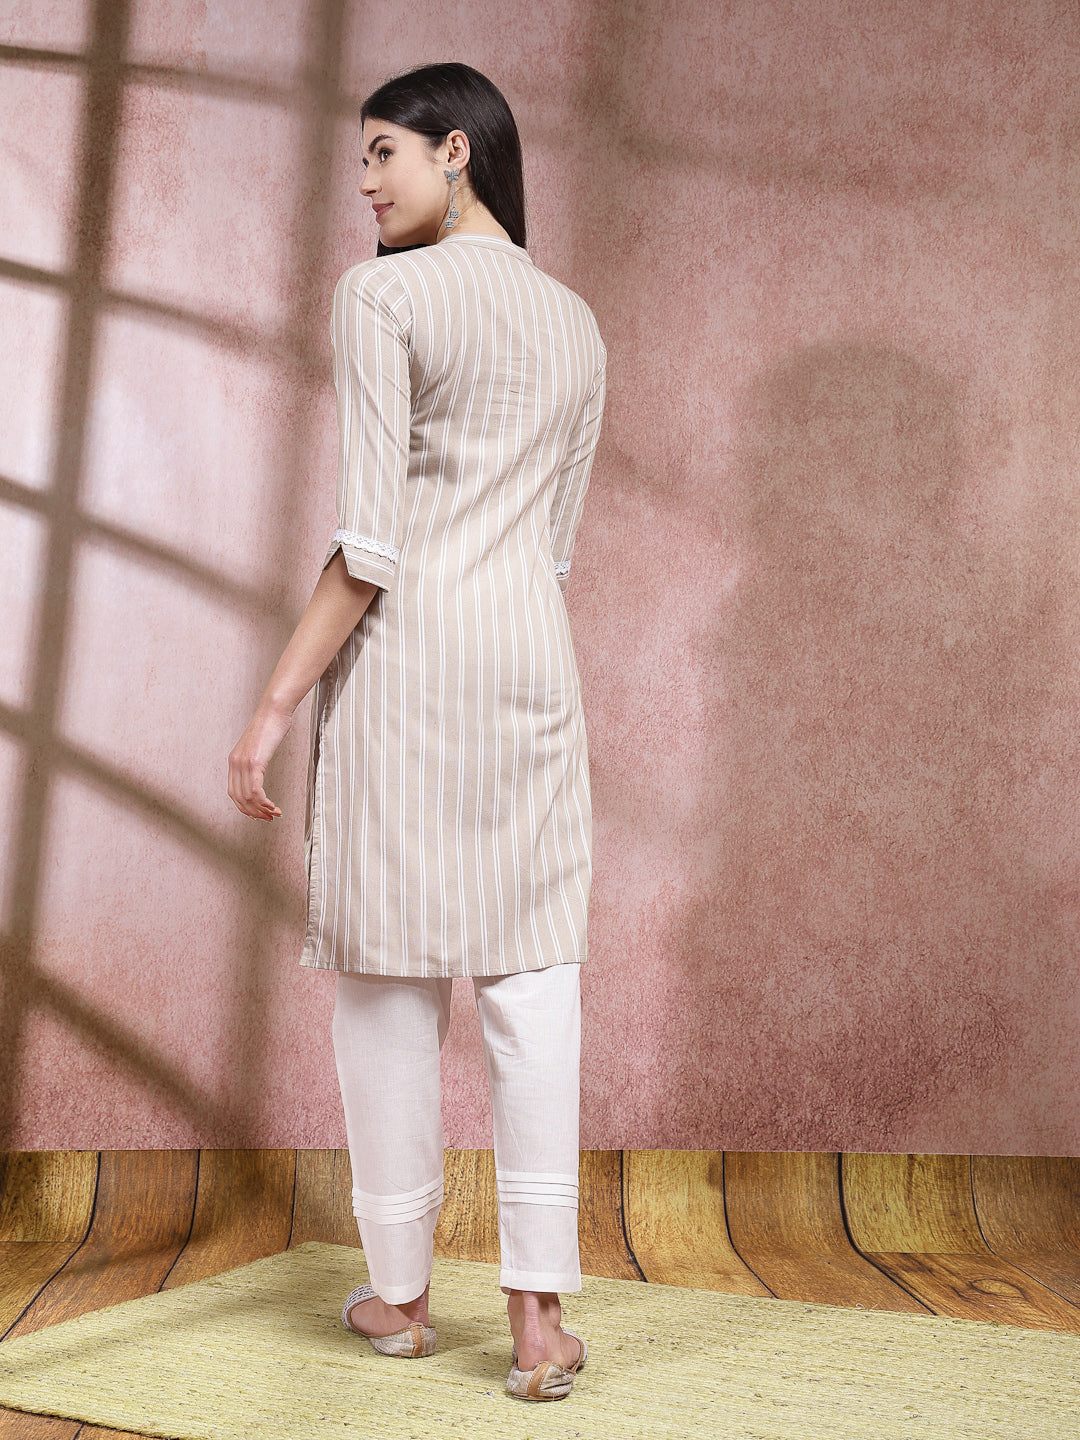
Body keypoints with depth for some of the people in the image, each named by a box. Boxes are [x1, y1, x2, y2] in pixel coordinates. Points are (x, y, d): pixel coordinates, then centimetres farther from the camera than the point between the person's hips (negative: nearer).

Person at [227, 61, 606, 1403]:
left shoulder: (384, 295, -6)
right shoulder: (574, 321, 14)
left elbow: (370, 541, -13)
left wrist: (277, 702, -9)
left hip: (403, 645, -5)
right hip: (531, 645, 5)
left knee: (391, 967, 5)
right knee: (529, 965, 2)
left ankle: (399, 1290, 17)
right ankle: (538, 1312, 0)